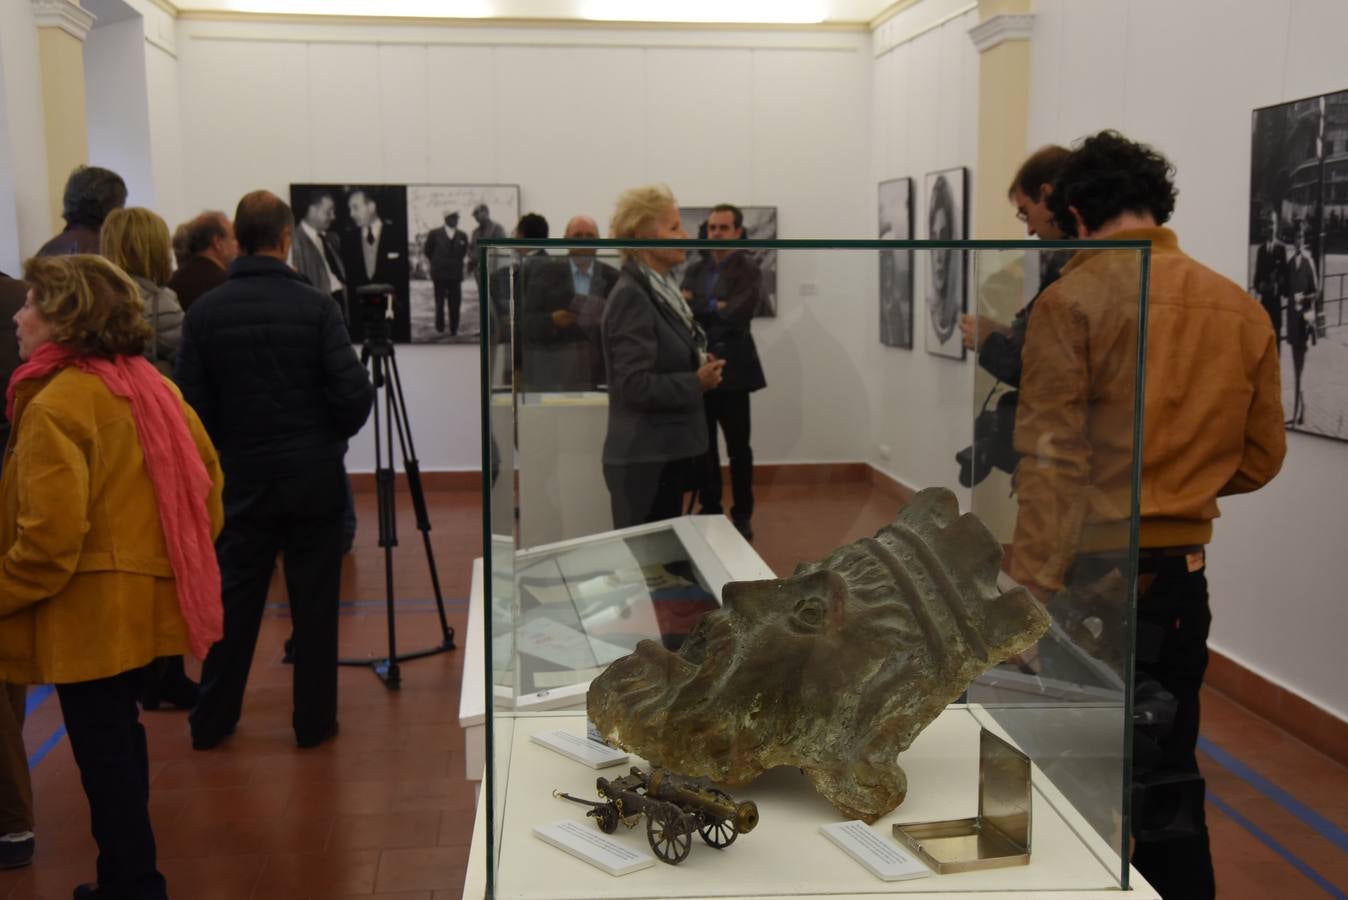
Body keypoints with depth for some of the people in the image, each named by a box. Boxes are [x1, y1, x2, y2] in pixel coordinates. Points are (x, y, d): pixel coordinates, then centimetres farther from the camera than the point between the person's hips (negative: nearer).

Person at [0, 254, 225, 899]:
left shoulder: (56, 406, -18)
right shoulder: (151, 385, 6)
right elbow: (206, 471, 12)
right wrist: (187, 552, 19)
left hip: (92, 613, -9)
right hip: (146, 597, 9)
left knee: (103, 753, 4)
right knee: (118, 738, 21)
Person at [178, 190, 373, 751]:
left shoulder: (204, 312, -5)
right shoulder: (314, 305, -10)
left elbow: (191, 404, -5)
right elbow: (354, 392, -14)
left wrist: (225, 450, 13)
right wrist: (331, 436, 7)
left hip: (243, 477, 2)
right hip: (314, 476, -2)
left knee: (234, 599, 12)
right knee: (314, 601, 8)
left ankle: (211, 721, 20)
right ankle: (314, 720, 15)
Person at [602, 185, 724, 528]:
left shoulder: (662, 289, 11)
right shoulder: (631, 296, -17)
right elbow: (635, 385, -22)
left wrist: (701, 368, 3)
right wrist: (696, 383, -13)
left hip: (668, 452, 9)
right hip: (645, 460, -9)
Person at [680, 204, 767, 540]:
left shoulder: (748, 270, -4)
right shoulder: (694, 270, 12)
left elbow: (736, 315, -18)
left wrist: (700, 307, -12)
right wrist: (716, 308, -16)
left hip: (732, 369, -4)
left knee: (738, 447, 4)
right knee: (703, 446, 9)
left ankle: (742, 515, 15)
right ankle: (709, 510, 21)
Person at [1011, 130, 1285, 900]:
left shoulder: (1073, 300, -10)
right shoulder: (1242, 309, 5)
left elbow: (1051, 463, -16)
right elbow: (1261, 459, 11)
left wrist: (1033, 597, -17)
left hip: (1091, 573, -5)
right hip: (1182, 577, 5)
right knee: (1169, 783, 16)